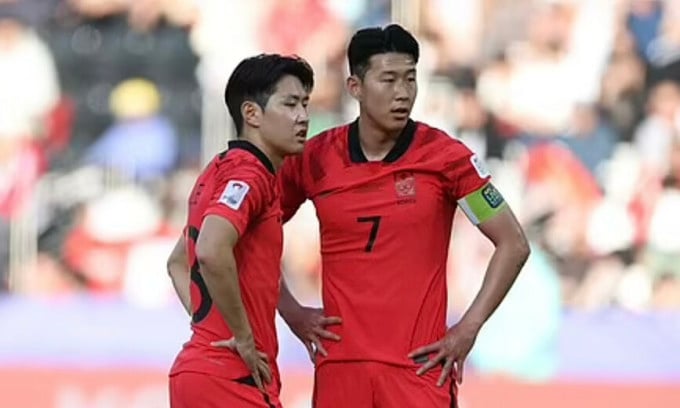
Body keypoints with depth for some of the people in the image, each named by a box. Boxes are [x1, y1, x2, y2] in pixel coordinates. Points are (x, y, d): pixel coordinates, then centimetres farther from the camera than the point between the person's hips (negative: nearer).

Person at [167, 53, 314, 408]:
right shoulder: (248, 173, -12)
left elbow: (178, 262, 30)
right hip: (230, 376, -10)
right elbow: (212, 252, -30)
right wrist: (244, 338, -20)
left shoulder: (221, 170, 19)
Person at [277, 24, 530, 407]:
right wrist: (291, 312, 7)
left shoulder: (444, 156, -4)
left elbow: (513, 245, 0)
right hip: (340, 362, 3)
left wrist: (468, 328, -5)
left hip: (419, 363, -3)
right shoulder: (314, 159, 3)